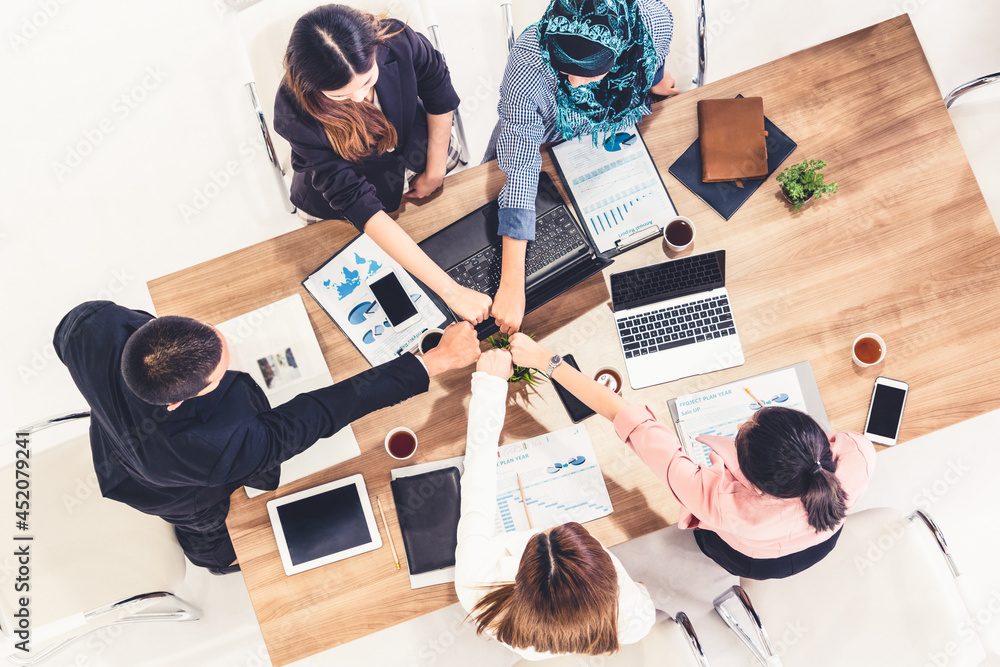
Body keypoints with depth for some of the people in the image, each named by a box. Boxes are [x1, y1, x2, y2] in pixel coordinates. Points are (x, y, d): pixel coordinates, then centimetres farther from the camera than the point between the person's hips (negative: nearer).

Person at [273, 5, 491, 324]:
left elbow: (439, 91, -12)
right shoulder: (294, 114, -41)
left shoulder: (396, 41, -35)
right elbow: (359, 205, -44)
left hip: (415, 152, 3)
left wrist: (435, 172, -4)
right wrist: (449, 289, -49)